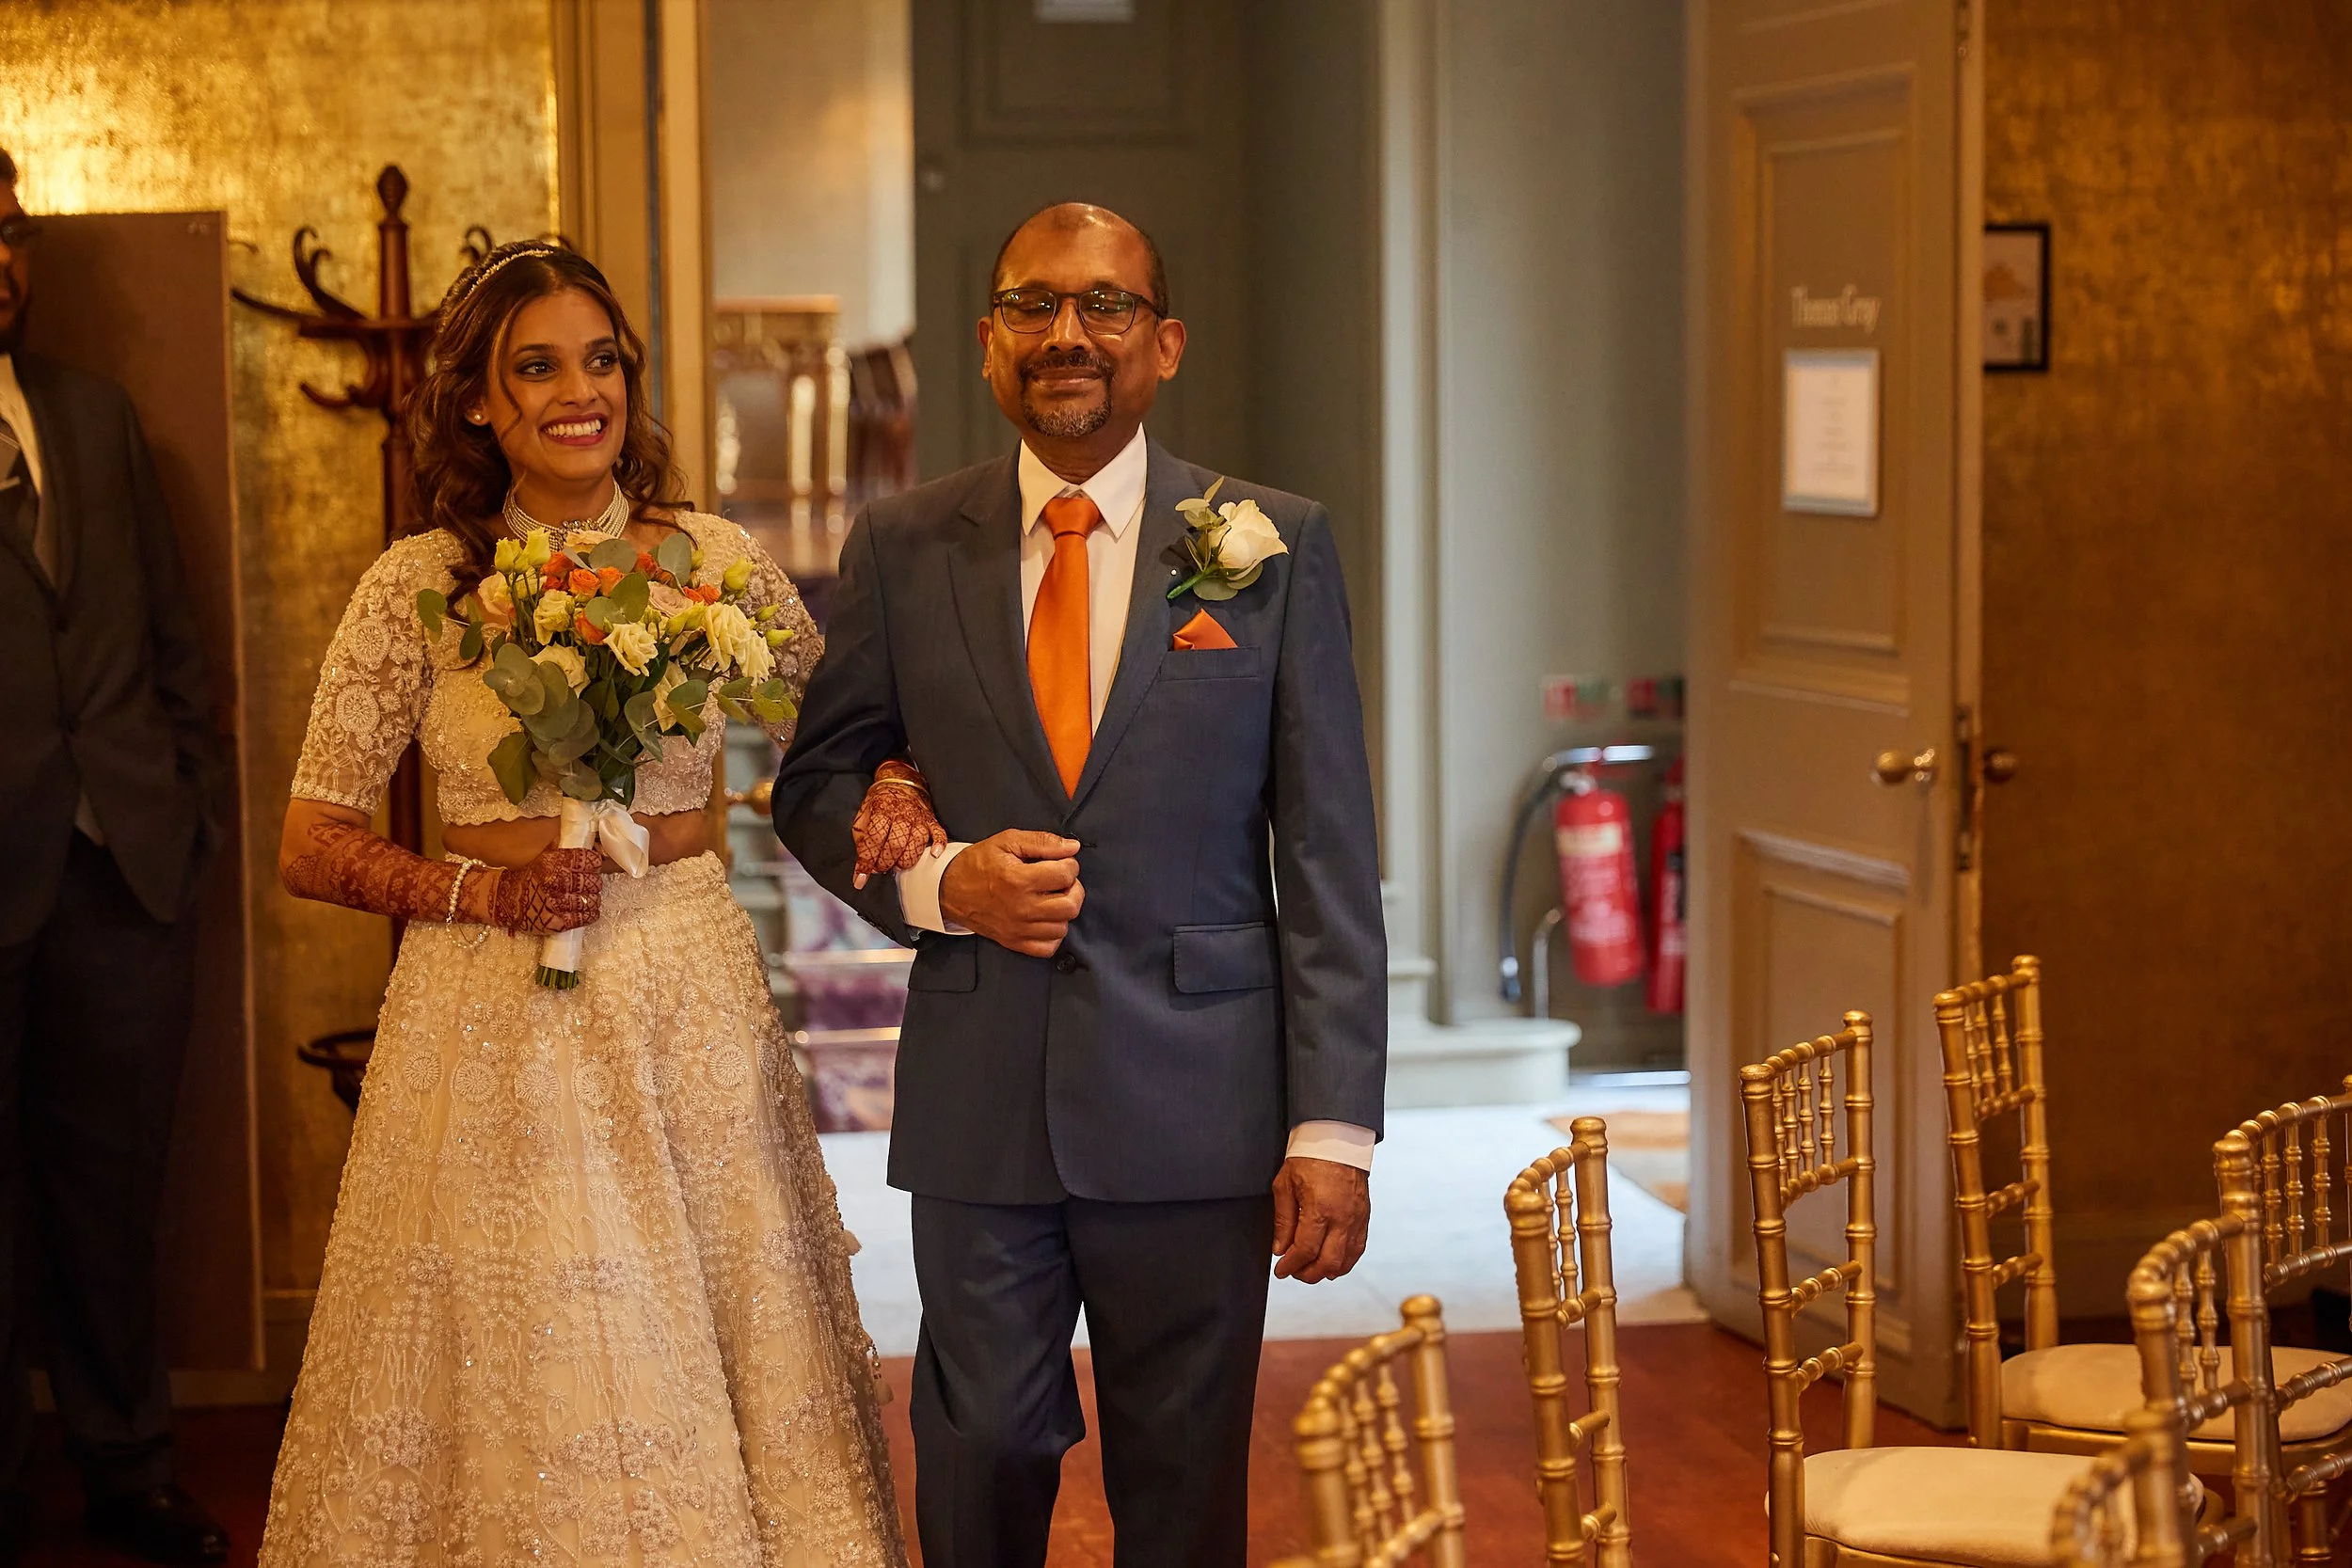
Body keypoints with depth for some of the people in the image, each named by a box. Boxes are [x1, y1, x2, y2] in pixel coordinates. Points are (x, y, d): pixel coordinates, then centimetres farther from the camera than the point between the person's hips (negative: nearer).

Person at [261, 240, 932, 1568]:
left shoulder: (716, 560, 2)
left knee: (718, 1355, 6)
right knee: (523, 1374, 4)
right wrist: (482, 891, -14)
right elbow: (314, 847, 0)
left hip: (691, 995, 2)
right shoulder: (419, 586, -3)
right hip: (493, 1017, -1)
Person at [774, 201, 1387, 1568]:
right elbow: (819, 780, 13)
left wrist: (1334, 1129, -7)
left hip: (1194, 1107, -1)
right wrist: (936, 880, -9)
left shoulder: (1276, 548, 0)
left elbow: (1329, 858, -2)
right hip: (978, 1104, 1)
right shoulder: (905, 549, 5)